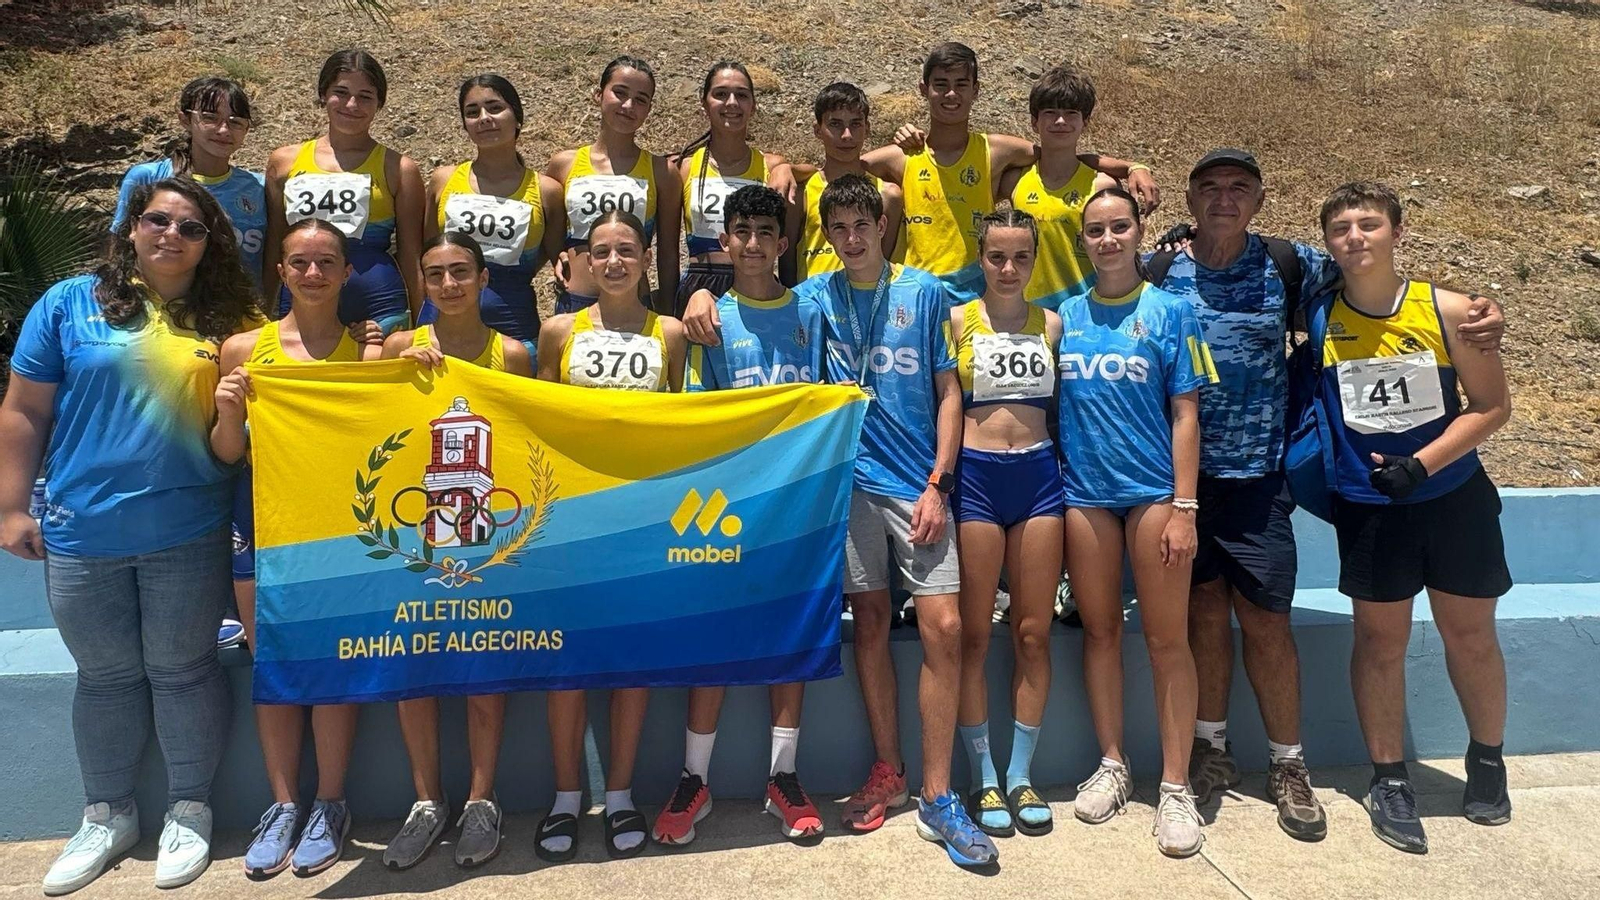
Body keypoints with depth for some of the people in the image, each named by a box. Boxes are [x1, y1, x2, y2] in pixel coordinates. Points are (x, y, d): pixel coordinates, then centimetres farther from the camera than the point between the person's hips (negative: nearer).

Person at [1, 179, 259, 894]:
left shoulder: (229, 320, 3)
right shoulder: (71, 304, 3)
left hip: (188, 534, -1)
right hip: (82, 533, 1)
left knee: (181, 671, 7)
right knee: (105, 675, 13)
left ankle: (189, 810, 24)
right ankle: (107, 815, 30)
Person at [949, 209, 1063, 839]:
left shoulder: (1051, 323, 10)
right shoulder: (957, 320, 2)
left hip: (1038, 474, 3)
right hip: (976, 475, -2)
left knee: (1034, 633, 5)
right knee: (974, 635, 2)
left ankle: (1021, 776, 19)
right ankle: (983, 780, 15)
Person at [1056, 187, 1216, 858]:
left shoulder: (1169, 310, 0)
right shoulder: (1065, 314, 8)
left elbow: (1185, 413, -3)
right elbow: (1051, 406, 11)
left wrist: (1184, 506, -9)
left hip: (1154, 490, -3)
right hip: (1084, 491, 3)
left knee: (1166, 639, 2)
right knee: (1100, 630, 11)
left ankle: (1175, 787, 13)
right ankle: (1111, 765, 26)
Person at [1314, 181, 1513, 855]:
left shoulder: (1448, 311, -9)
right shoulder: (1316, 317, -7)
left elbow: (1492, 404, -6)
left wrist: (1421, 464, -17)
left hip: (1455, 496, 1)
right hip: (1368, 506, 0)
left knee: (1470, 633, 12)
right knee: (1380, 637, 6)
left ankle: (1487, 761, 35)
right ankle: (1389, 779, 20)